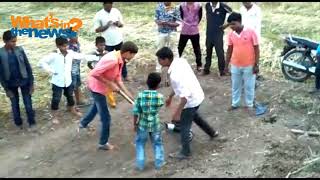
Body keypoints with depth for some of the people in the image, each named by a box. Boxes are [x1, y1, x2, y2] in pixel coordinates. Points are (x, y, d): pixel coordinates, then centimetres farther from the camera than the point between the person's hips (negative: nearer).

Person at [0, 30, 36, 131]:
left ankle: (32, 122, 25)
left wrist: (31, 83, -4)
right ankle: (18, 123, 35)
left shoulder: (20, 50, -9)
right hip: (11, 84, 0)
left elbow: (28, 66, -3)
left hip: (24, 81, 0)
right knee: (15, 105, 15)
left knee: (28, 104, 6)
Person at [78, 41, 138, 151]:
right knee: (106, 117, 2)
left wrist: (129, 95, 2)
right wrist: (110, 84, -25)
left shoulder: (119, 60, -1)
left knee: (97, 105, 36)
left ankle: (83, 124, 58)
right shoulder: (112, 60, -32)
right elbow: (94, 74, -32)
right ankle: (103, 143, 20)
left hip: (99, 86, 10)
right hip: (97, 86, -10)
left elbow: (118, 79, 5)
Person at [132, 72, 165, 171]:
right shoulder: (160, 96, -17)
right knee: (157, 143, 22)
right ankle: (159, 163, 29)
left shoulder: (140, 95, -17)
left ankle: (140, 164, 23)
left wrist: (135, 124, 0)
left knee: (140, 143, 19)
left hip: (142, 125, 0)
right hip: (155, 125, 0)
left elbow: (136, 112, -12)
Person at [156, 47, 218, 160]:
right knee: (194, 115, 35)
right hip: (197, 96, 9)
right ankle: (212, 132, 53)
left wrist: (177, 112, -27)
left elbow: (185, 95, -34)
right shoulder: (180, 61, -4)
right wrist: (170, 96, 19)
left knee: (184, 127, 10)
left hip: (190, 101, -9)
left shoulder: (175, 74, -33)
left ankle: (185, 152, 27)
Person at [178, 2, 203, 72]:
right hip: (184, 31, 1)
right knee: (180, 47, 8)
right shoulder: (182, 5, -5)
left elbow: (200, 16, 6)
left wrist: (195, 23, 8)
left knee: (197, 48, 10)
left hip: (195, 31, -1)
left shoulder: (198, 5, -8)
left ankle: (199, 65, 21)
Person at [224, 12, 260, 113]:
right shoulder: (230, 35, -3)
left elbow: (256, 49, -9)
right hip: (235, 66, 4)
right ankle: (235, 104, 34)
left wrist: (256, 65, -11)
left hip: (249, 66, -3)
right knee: (235, 86, 17)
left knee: (249, 86, 11)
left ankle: (249, 105, 28)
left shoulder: (250, 32, -15)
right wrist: (226, 65, 9)